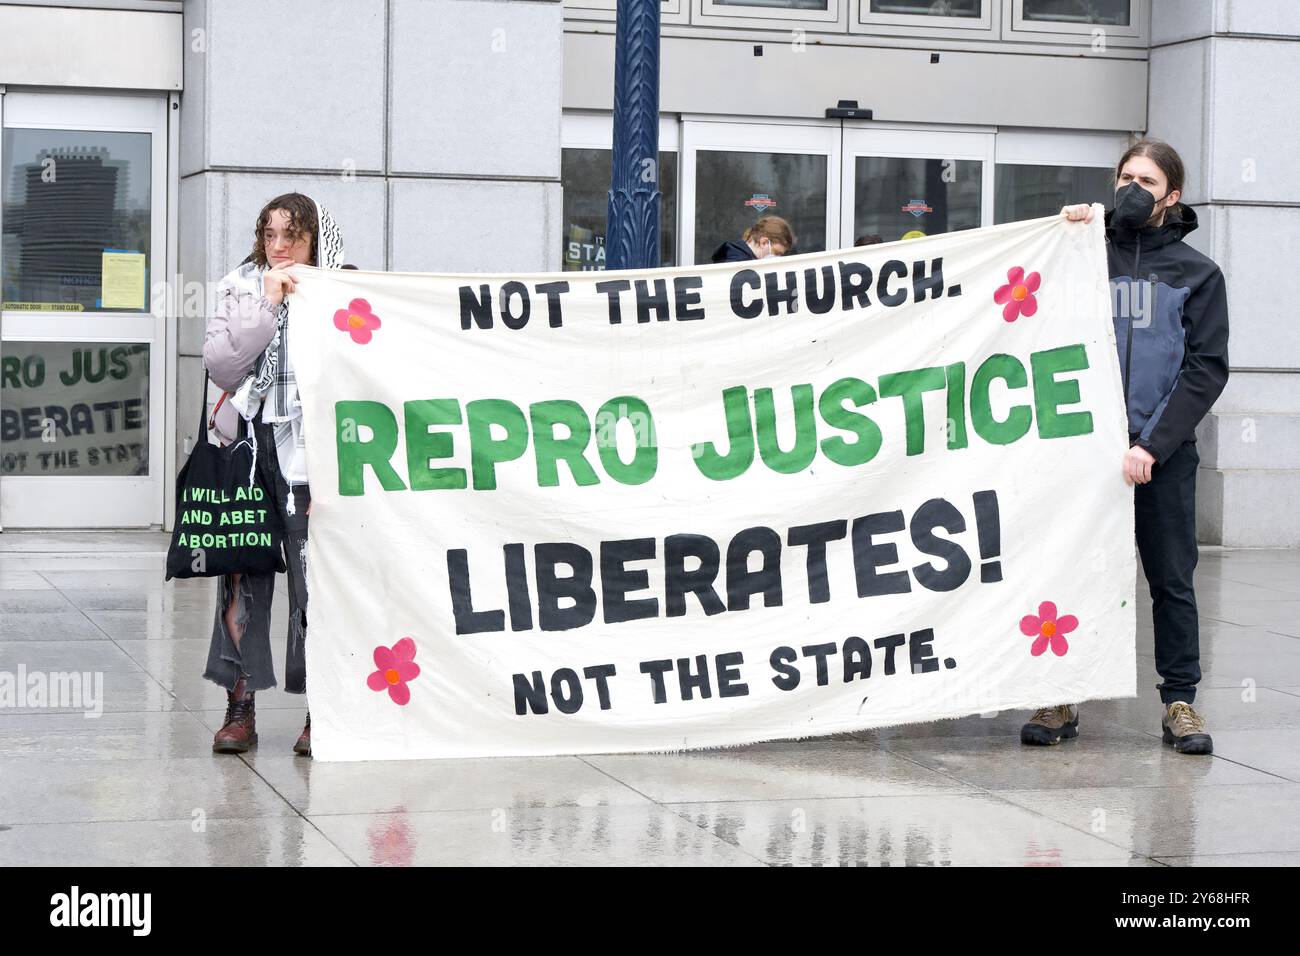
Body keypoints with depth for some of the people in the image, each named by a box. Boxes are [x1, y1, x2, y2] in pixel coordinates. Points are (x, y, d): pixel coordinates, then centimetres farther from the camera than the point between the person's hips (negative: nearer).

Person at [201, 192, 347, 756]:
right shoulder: (240, 290, 11)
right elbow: (219, 366, -1)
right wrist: (268, 306, -8)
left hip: (312, 459, -2)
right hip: (249, 451, 2)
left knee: (316, 580, -4)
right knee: (242, 579, 1)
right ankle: (240, 708, 9)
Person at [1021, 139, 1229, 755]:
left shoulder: (1196, 273, 6)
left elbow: (1206, 369, 0)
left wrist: (1152, 445, -12)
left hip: (1163, 453, -1)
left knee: (1171, 579, 4)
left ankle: (1180, 702, 12)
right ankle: (1062, 701, 11)